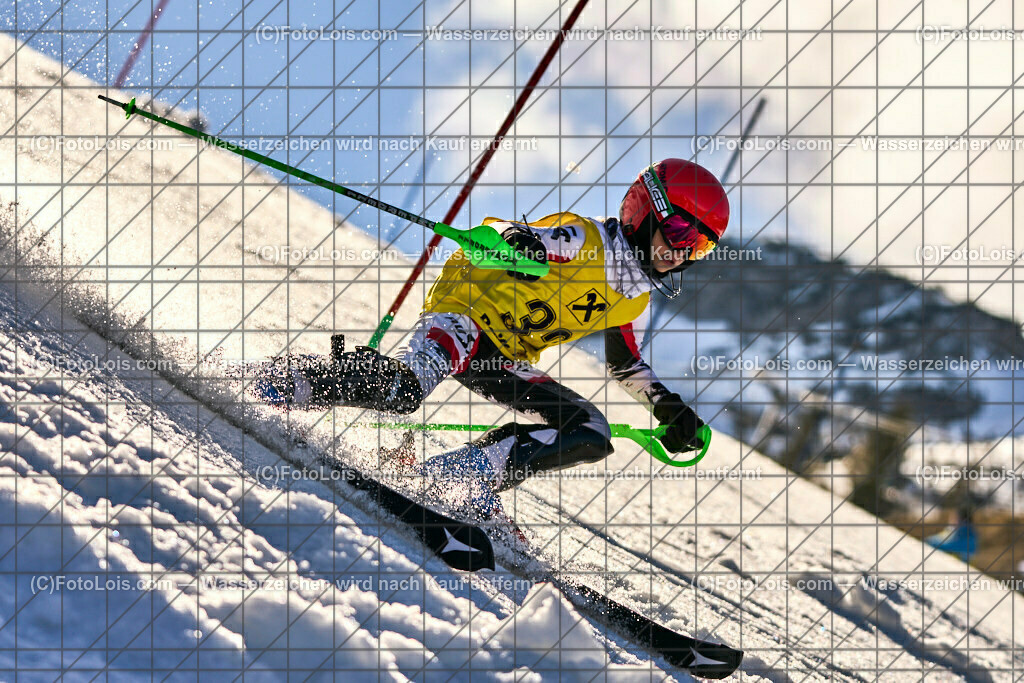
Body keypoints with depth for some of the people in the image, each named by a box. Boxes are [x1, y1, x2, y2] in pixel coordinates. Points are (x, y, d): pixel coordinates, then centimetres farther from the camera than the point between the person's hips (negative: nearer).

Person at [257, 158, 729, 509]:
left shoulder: (636, 299, 9)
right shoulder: (584, 239, -15)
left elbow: (627, 366, 25)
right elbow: (494, 231, -22)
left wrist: (667, 407, 10)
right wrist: (516, 239, -46)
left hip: (506, 363, 9)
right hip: (466, 312, -9)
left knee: (592, 437, -7)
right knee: (401, 391, -37)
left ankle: (455, 476, -10)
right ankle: (290, 381, -12)